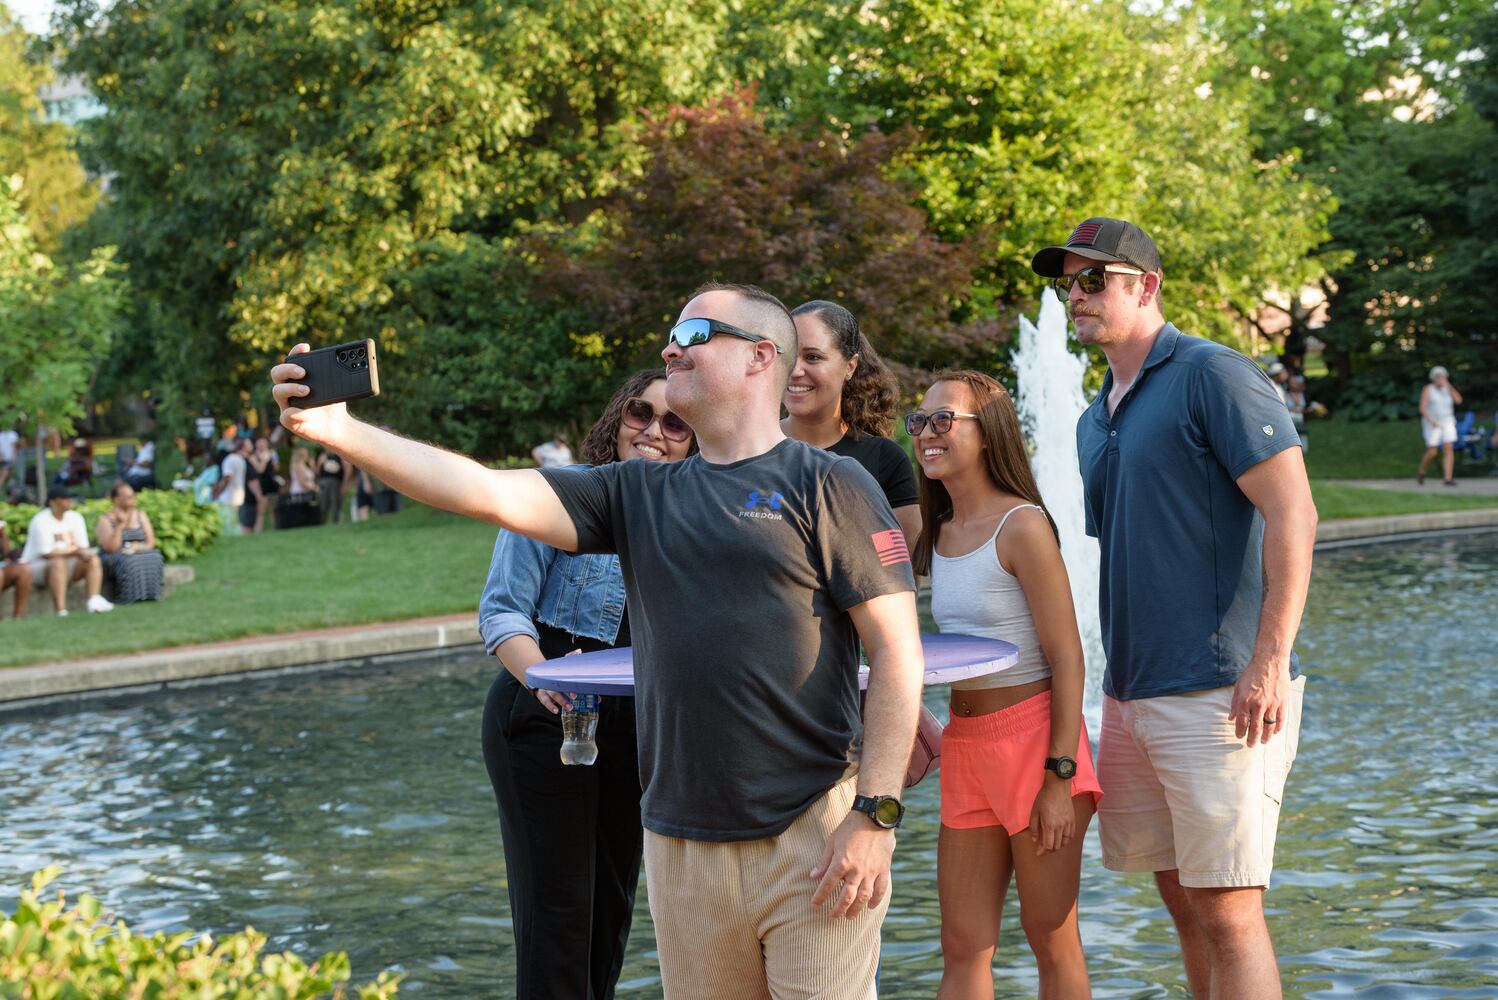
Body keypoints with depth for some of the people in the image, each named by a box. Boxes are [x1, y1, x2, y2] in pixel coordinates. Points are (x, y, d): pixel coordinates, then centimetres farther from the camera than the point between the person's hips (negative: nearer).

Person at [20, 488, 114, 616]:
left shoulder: (75, 517, 4)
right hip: (37, 565, -7)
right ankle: (61, 611, -46)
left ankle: (94, 600, -36)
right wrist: (75, 551, -17)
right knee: (58, 562, -37)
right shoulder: (41, 521, -16)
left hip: (68, 564, 7)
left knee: (93, 560, -15)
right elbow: (47, 554, -21)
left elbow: (84, 548, 3)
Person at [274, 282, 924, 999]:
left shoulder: (827, 484, -1)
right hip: (682, 848, 5)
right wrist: (337, 431, -10)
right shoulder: (637, 495, 12)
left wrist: (875, 813, -14)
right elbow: (490, 492, 1)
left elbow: (897, 651, -6)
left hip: (812, 835, -5)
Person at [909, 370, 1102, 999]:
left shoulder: (1021, 525, -13)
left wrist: (1059, 776, -18)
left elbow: (1067, 659, -15)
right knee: (963, 948, 5)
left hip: (1032, 736, -7)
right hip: (966, 744, 7)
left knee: (1052, 944, 3)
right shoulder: (942, 533, 10)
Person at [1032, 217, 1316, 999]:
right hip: (1132, 696, 8)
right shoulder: (1095, 421, 17)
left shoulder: (1212, 376, -8)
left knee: (1227, 910, -8)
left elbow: (1292, 514, -15)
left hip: (1216, 695, -8)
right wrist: (1119, 680, 18)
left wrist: (1271, 661, -20)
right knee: (1183, 905, 12)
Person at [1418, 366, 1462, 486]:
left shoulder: (1447, 389, 7)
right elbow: (1422, 408, -14)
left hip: (1447, 423, 4)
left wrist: (1449, 386, -14)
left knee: (1449, 449, -11)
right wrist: (1431, 421, -29)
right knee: (1432, 452, -8)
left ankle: (1448, 478, -14)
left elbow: (1458, 400, -8)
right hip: (1432, 424, -4)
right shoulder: (1428, 390, -6)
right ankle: (1421, 473, 19)